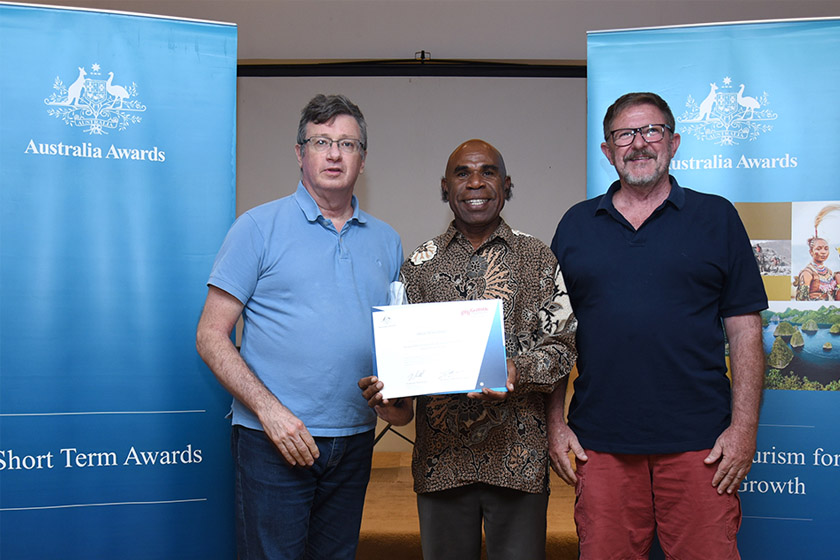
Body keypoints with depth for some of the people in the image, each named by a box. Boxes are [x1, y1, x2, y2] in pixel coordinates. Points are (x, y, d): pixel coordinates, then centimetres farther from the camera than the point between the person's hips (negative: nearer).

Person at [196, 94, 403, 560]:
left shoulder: (386, 241, 11)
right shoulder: (260, 227, -2)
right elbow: (211, 337, -5)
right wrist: (269, 409, -16)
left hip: (354, 441, 5)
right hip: (274, 438, -4)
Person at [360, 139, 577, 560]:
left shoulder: (539, 260, 6)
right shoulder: (419, 265, 10)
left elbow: (562, 345, 2)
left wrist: (517, 371, -19)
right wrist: (393, 401, -13)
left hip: (517, 455, -1)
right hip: (441, 455, 1)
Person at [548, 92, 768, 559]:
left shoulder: (717, 217, 6)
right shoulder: (576, 224, 11)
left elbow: (745, 329, 3)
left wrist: (744, 427, -5)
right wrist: (555, 424, 5)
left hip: (699, 444, -1)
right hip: (599, 444, 2)